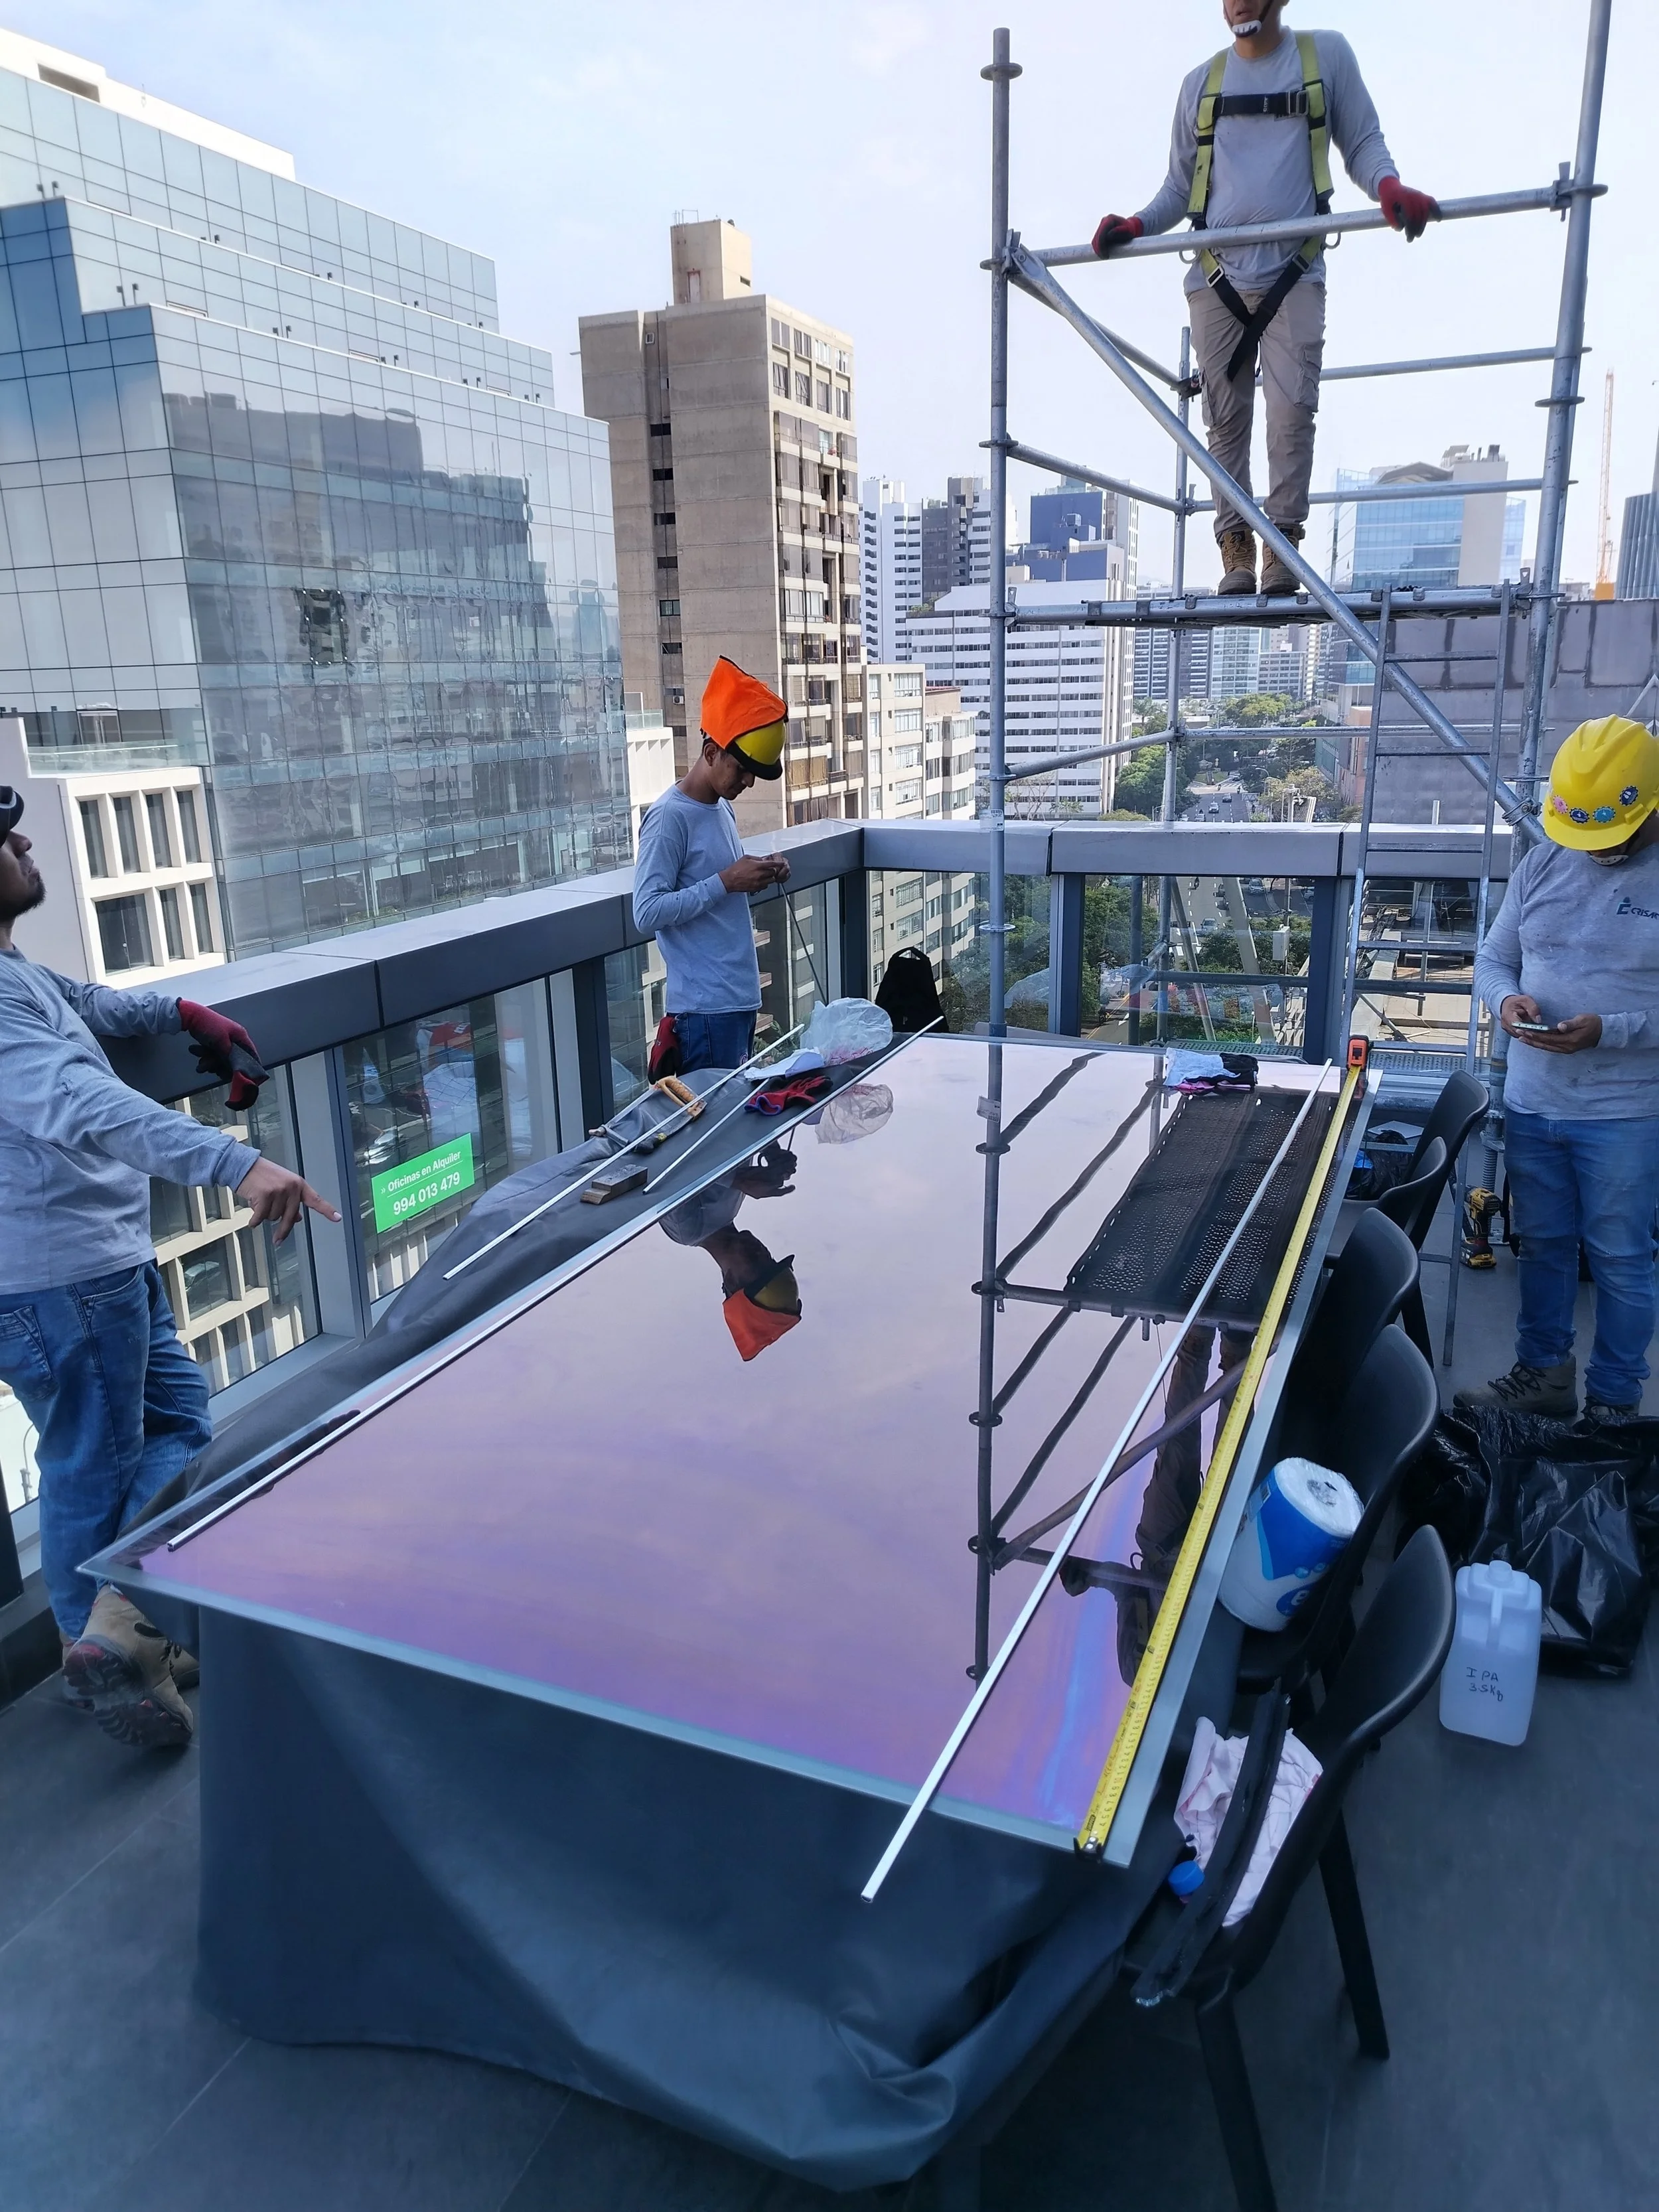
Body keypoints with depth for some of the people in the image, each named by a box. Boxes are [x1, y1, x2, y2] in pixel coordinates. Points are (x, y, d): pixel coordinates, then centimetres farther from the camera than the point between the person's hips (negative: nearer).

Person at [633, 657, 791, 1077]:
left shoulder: (722, 809, 12)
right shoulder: (669, 817, -14)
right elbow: (647, 912, -20)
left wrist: (758, 872, 4)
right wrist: (726, 882, -22)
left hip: (740, 999, 9)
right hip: (703, 1009, -9)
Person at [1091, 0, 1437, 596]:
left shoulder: (1326, 56, 15)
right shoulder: (1203, 83, 21)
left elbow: (1363, 144, 13)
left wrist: (1388, 187, -9)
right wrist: (1137, 225, 3)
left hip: (1294, 273, -2)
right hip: (1217, 277, 2)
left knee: (1292, 408, -15)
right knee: (1226, 419, -4)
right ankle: (1235, 550, -2)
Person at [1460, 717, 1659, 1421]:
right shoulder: (1544, 864, 4)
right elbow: (1493, 958, 9)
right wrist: (1506, 999, -12)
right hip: (1530, 1104, 5)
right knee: (1542, 1245, 17)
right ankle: (1543, 1373, 34)